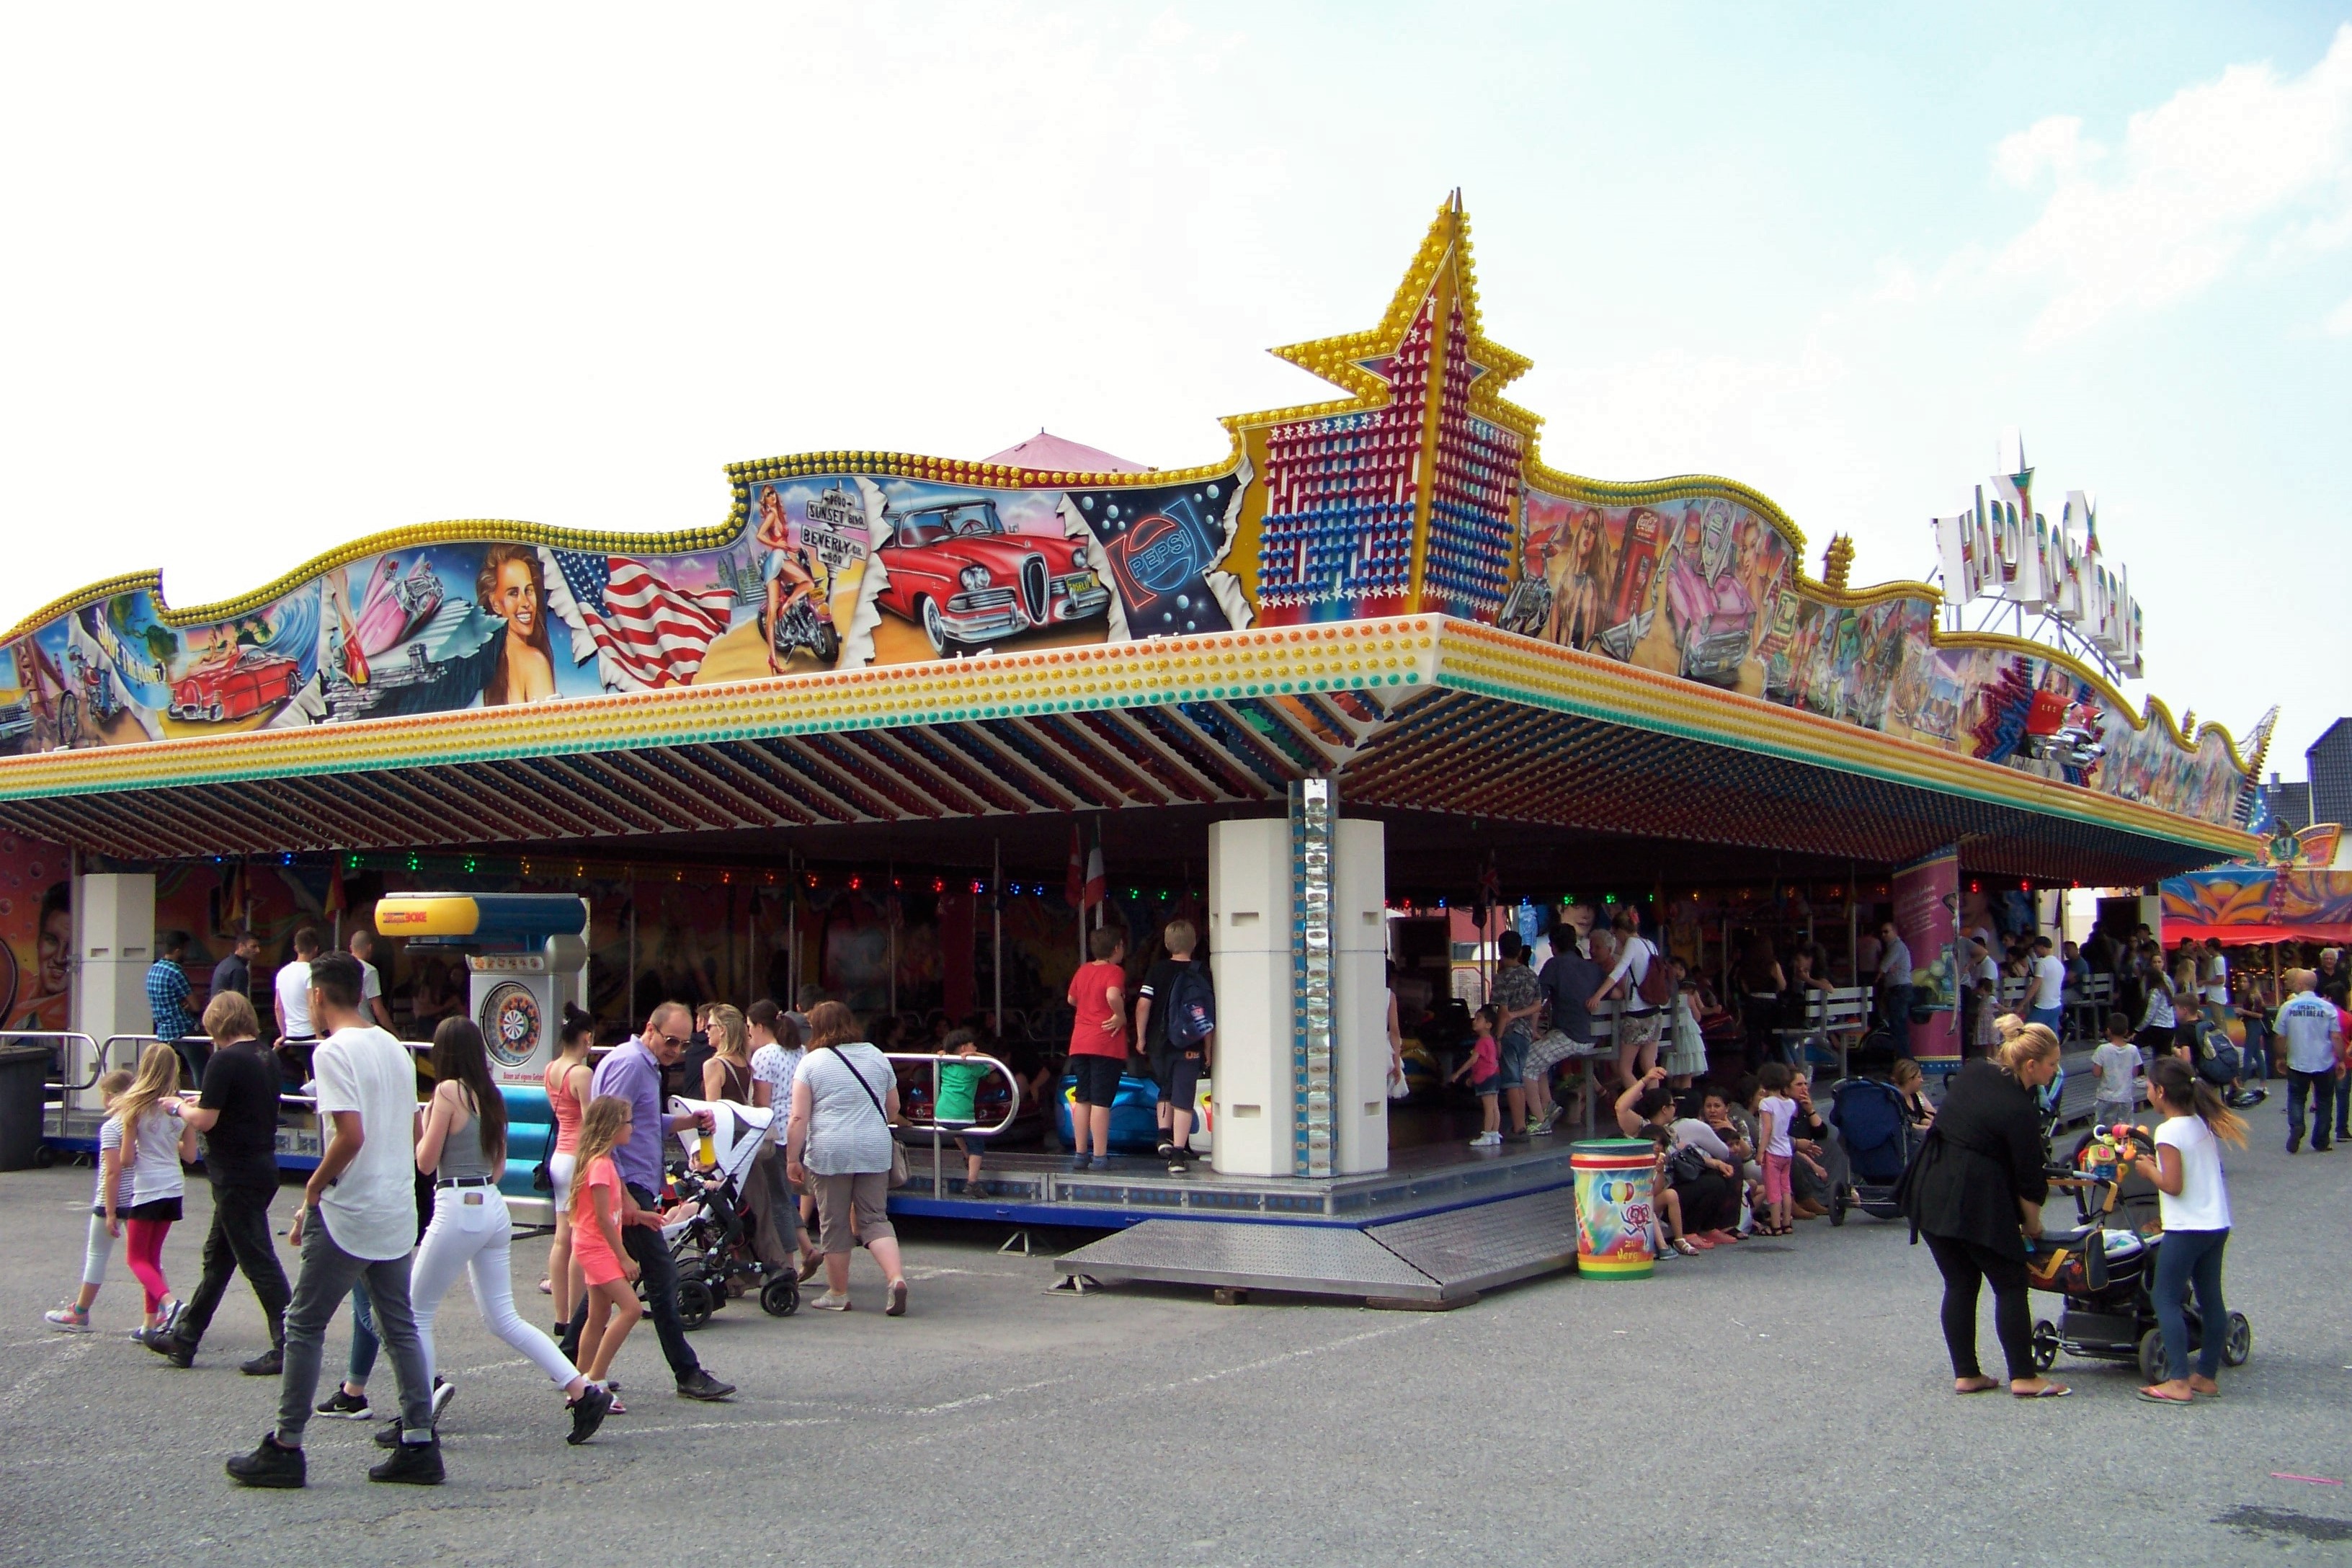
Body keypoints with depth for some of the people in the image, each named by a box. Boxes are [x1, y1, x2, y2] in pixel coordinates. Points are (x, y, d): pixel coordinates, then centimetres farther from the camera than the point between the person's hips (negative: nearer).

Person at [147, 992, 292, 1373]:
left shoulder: (225, 1061, -16)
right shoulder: (266, 1059, 9)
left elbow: (205, 1121, -17)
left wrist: (181, 1108, 3)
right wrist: (203, 1104, 19)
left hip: (236, 1175, -9)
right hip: (263, 1167, 9)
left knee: (259, 1261, -5)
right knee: (217, 1258, 17)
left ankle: (287, 1348, -3)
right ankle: (184, 1339, 28)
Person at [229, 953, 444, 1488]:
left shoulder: (334, 1051, -13)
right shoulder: (394, 1047, 12)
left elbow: (351, 1135, -22)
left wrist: (314, 1188, -9)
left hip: (348, 1216, -8)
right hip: (398, 1213, 8)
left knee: (304, 1325, 3)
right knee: (400, 1328, 12)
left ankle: (285, 1449, 8)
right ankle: (419, 1445, 11)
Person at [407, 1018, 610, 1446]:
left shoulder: (448, 1091, -11)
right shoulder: (490, 1096, 11)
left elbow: (426, 1163, -7)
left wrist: (422, 1124, 7)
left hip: (458, 1210, -8)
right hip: (493, 1207, 8)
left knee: (417, 1314, 7)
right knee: (504, 1318, 11)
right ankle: (584, 1392, 4)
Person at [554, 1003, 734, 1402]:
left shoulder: (646, 1066, 18)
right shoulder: (629, 1063, -14)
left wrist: (686, 1121, 8)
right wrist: (625, 1200, -24)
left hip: (628, 1190, 10)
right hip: (627, 1188, -10)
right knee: (661, 1275, -7)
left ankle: (571, 1362, 21)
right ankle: (688, 1374, -4)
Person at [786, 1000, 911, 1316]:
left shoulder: (811, 1062, -3)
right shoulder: (877, 1057, 9)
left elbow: (799, 1118, -8)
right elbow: (893, 1109, 18)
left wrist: (792, 1159, -3)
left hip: (830, 1154, -3)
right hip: (875, 1152, 4)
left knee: (834, 1224, 6)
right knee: (874, 1218, 8)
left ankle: (838, 1293, 14)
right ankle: (896, 1276, -11)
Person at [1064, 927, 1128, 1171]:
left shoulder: (1083, 970, 11)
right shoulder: (1115, 971, -10)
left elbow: (1071, 999, 24)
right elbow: (1113, 995, -29)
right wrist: (1120, 1016, -15)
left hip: (1079, 1043, 7)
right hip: (1106, 1044, -7)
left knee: (1083, 1100, 12)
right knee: (1101, 1102, -5)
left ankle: (1080, 1155, 15)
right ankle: (1100, 1157, -3)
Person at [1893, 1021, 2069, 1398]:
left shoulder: (1972, 1073, 6)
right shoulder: (2021, 1112, -15)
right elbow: (2028, 1181, -8)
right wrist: (2032, 1225, 7)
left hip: (1929, 1192, 7)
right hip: (1976, 1201, -7)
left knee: (1960, 1284, 13)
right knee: (2010, 1285, 5)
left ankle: (1965, 1374, 16)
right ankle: (2023, 1377, 7)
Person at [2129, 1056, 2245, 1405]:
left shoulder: (2169, 1131, -16)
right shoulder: (2203, 1125, 8)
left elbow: (2173, 1185, -19)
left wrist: (2148, 1169, -3)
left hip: (2186, 1229, -9)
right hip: (2217, 1225, 9)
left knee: (2166, 1299, -4)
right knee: (2210, 1299, 13)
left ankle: (2178, 1382, -10)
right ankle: (2207, 1375, 19)